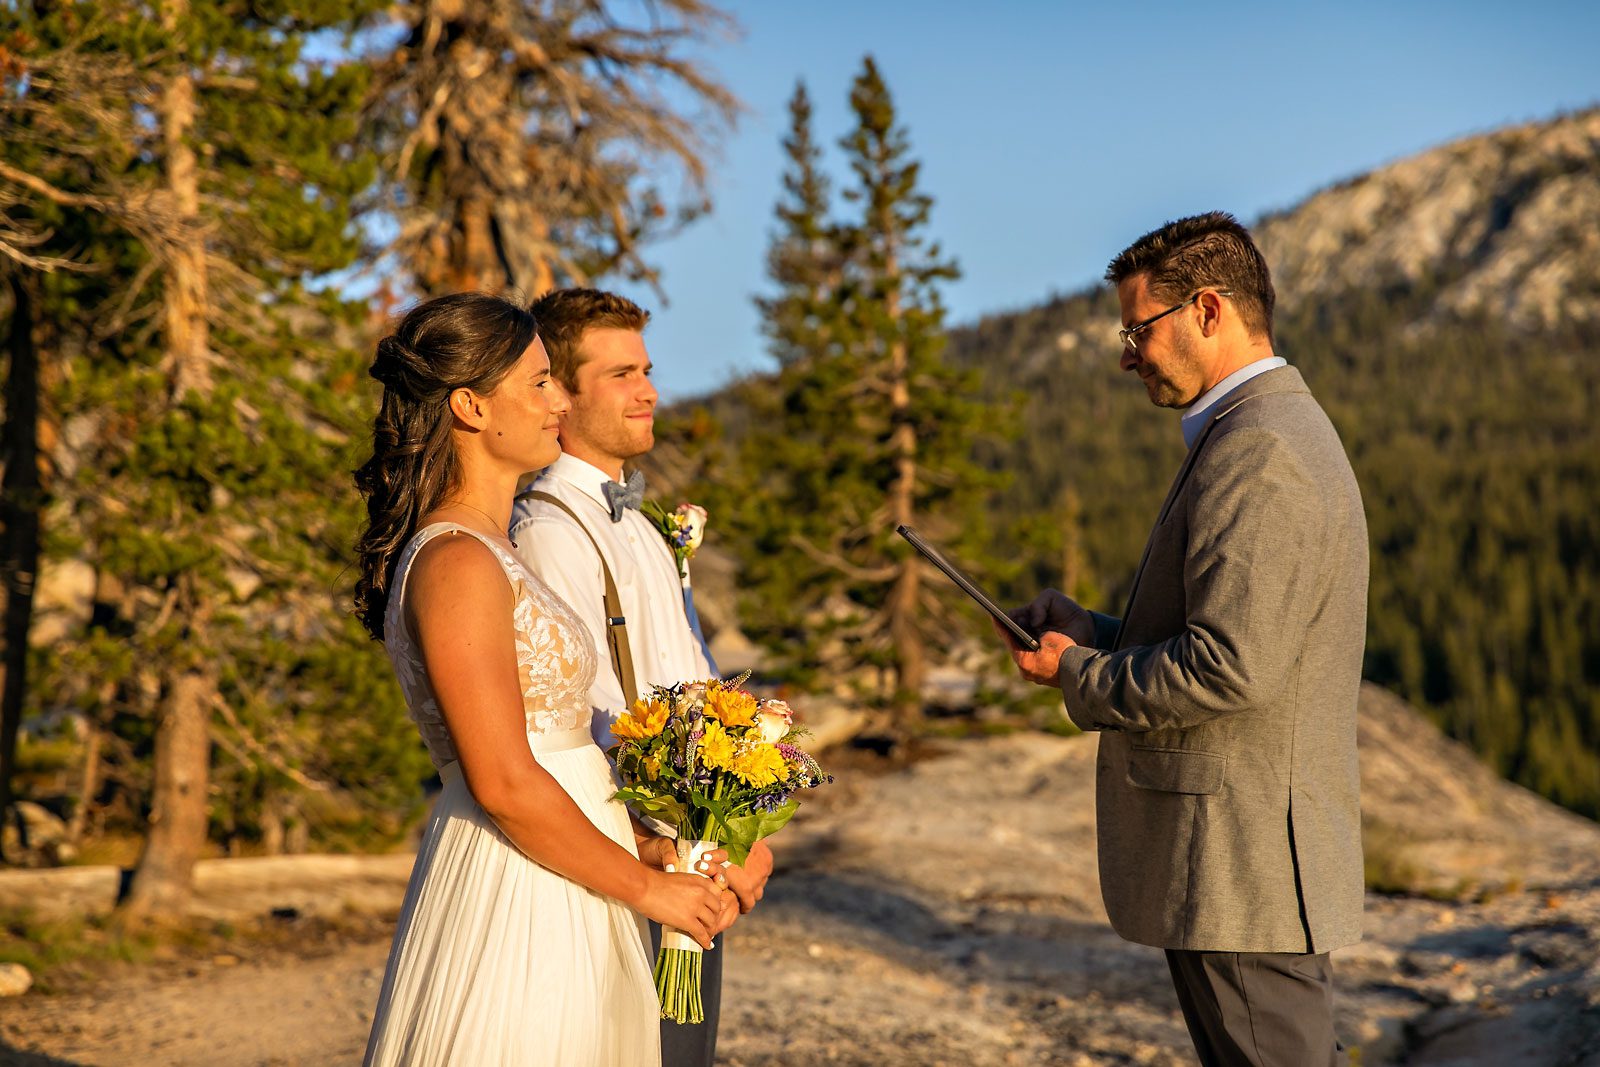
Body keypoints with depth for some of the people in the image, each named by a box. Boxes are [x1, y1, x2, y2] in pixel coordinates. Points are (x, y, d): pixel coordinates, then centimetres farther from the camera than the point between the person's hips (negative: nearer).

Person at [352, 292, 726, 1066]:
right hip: (514, 899, -9)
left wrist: (637, 843, 7)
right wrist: (645, 887, -12)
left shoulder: (487, 552, 14)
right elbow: (505, 783, -20)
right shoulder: (456, 565, -17)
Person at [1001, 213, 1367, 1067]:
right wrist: (1095, 634, 10)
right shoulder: (1281, 430, 16)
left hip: (1240, 872, -11)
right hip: (1256, 865, 11)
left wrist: (1081, 675, -11)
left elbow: (1232, 667, -26)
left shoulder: (1256, 454, -19)